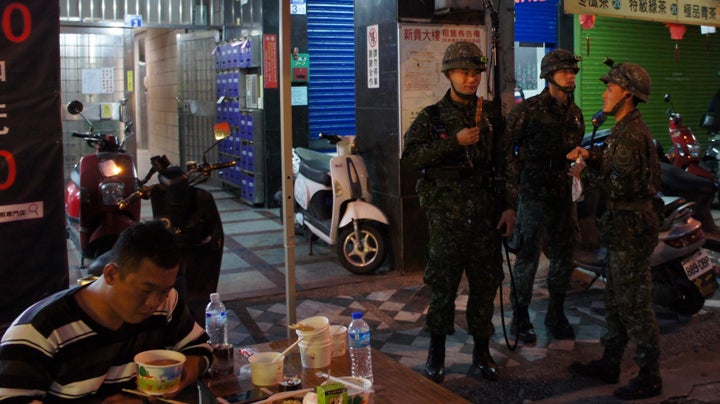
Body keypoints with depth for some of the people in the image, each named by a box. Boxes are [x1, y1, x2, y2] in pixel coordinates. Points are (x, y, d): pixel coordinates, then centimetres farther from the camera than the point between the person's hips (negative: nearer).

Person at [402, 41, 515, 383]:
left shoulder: (491, 115, 11)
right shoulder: (432, 117, 2)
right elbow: (410, 156, -11)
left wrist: (509, 205, 4)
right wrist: (455, 141, -17)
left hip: (485, 210, 3)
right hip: (446, 211, -3)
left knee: (486, 281, 7)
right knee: (443, 281, 1)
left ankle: (481, 352, 20)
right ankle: (437, 352, 17)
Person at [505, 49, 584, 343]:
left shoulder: (574, 113, 12)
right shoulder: (528, 110, -10)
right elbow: (505, 146, -9)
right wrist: (517, 181, -9)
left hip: (562, 194, 7)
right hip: (534, 195, -7)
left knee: (563, 258, 13)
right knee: (528, 259, 0)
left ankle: (556, 315, 29)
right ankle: (520, 319, 13)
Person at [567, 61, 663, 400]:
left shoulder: (631, 134, -20)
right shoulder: (626, 128, 13)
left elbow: (620, 185, -24)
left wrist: (584, 174, -11)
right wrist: (592, 158, 5)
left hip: (631, 228, -11)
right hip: (624, 225, 11)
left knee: (634, 304, -2)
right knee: (616, 299, 17)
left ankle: (650, 378, 10)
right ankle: (610, 364, 29)